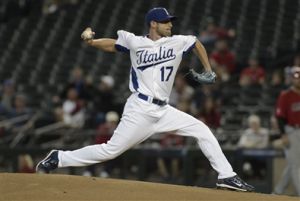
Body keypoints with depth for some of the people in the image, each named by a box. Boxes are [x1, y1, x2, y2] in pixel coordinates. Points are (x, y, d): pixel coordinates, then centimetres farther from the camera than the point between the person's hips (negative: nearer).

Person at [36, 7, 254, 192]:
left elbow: (197, 43, 25)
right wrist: (90, 40, -4)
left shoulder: (177, 42, 6)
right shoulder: (135, 42, -1)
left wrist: (208, 72, 23)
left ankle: (226, 176, 6)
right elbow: (112, 44, 13)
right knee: (110, 150, -9)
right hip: (140, 109, -5)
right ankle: (59, 158, 3)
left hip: (164, 110, 5)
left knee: (203, 131, 0)